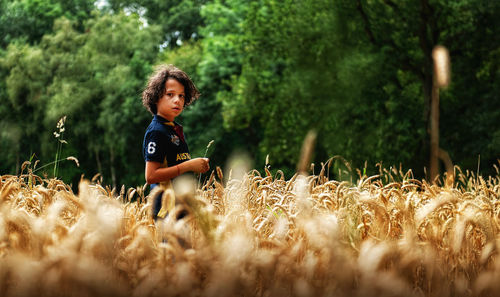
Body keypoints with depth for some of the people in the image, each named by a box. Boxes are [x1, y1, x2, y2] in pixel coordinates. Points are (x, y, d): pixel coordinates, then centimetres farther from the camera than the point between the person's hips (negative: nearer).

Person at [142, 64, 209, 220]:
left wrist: (197, 165, 9)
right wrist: (188, 165, -16)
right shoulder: (156, 131, -11)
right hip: (168, 207, -8)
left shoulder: (176, 129, 16)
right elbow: (151, 176, -17)